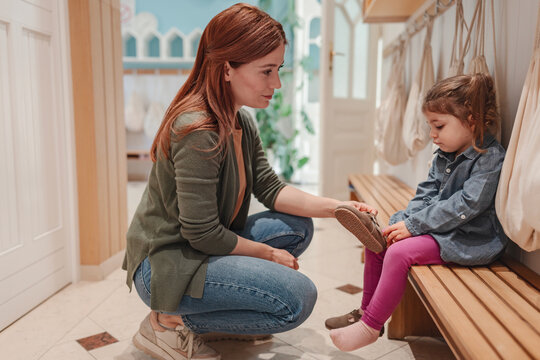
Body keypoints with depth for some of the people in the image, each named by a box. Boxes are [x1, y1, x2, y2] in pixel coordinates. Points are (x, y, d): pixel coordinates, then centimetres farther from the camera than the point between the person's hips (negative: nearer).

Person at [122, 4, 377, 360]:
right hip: (166, 265, -9)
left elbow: (270, 188, 4)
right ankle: (172, 322, -4)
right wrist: (268, 254, -10)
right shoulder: (197, 132, -26)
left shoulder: (242, 121, 4)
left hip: (204, 247, 9)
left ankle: (214, 307, 8)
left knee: (298, 227, 5)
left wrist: (336, 207, -8)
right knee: (298, 297, -18)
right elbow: (202, 234, -24)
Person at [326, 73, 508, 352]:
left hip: (470, 241, -9)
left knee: (399, 253, -26)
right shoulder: (444, 156, 10)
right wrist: (405, 221, -9)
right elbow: (426, 193, 9)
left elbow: (466, 205, -25)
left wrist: (414, 225, -24)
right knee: (377, 241, 1)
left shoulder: (491, 158, -17)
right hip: (438, 228, 9)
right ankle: (366, 310, 12)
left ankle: (370, 326, -13)